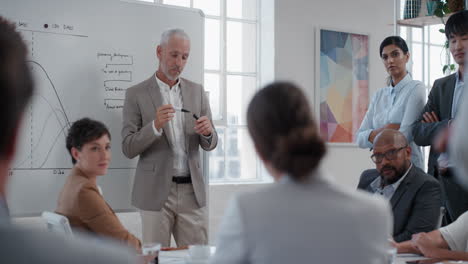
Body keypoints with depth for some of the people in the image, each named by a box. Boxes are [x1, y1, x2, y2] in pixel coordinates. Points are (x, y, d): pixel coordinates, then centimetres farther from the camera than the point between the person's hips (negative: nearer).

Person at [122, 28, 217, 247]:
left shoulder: (197, 91, 9)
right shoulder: (136, 94, -2)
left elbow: (209, 144, 9)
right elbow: (128, 148, -7)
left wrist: (208, 132, -15)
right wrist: (155, 126, -23)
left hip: (193, 190, 3)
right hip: (156, 192, -3)